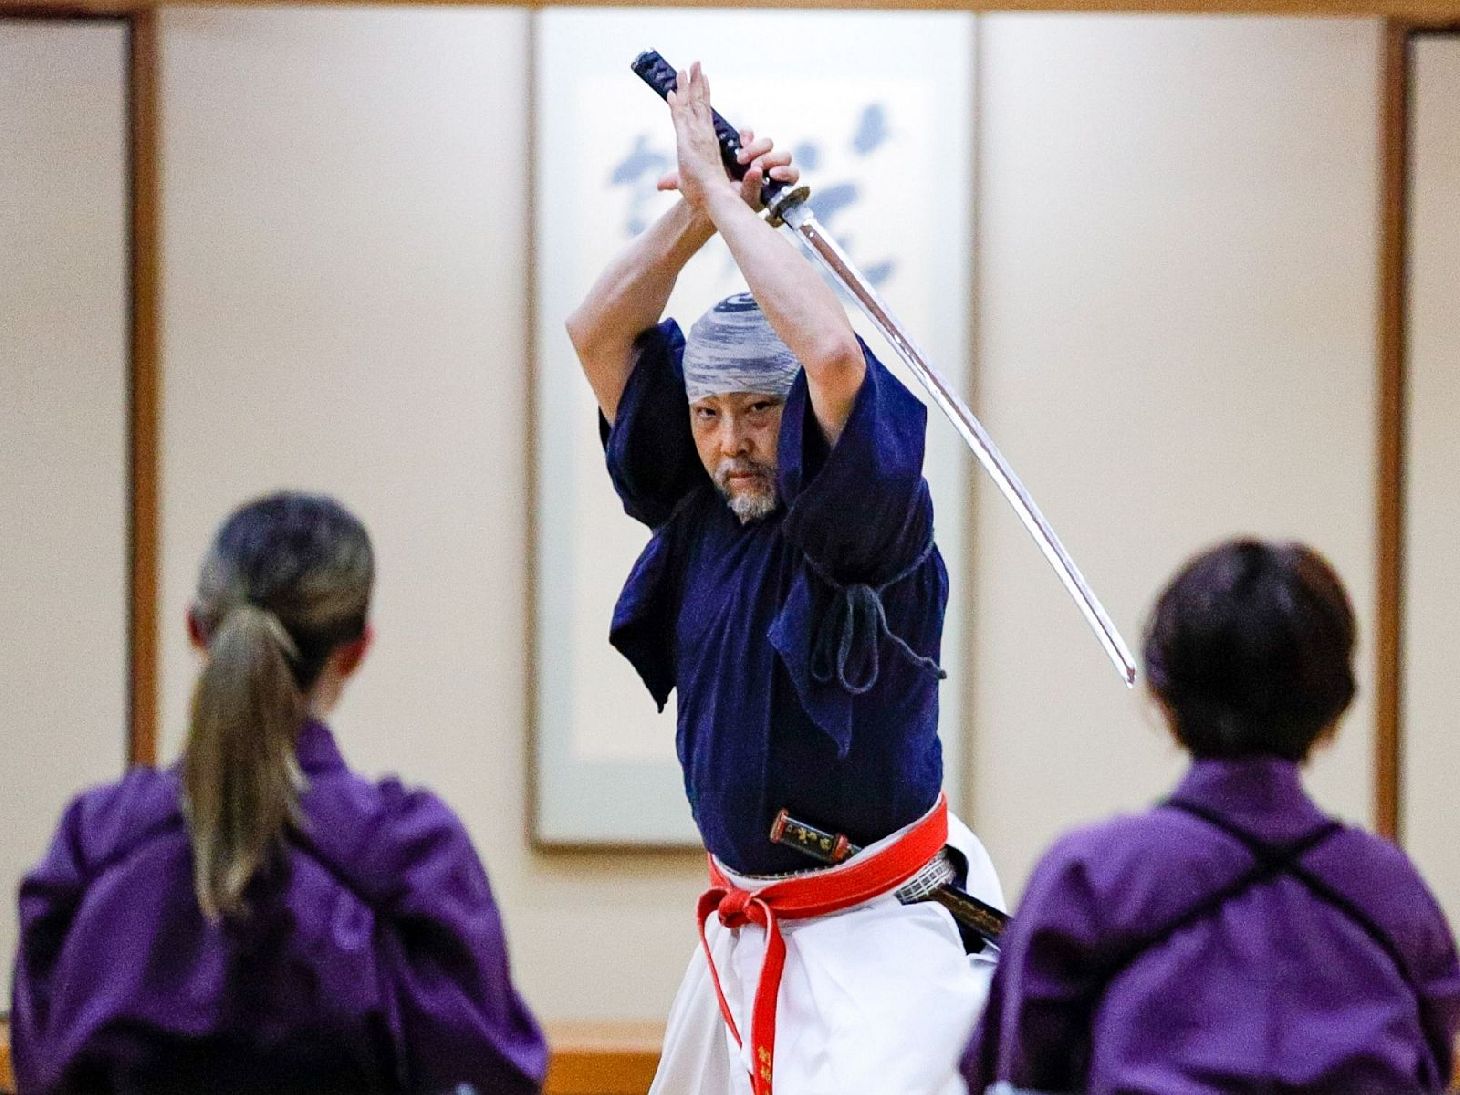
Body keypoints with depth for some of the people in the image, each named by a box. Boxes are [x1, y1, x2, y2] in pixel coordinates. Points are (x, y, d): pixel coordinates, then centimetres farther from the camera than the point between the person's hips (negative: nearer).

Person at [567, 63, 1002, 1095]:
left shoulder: (870, 522, -15)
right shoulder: (700, 506, 4)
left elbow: (836, 355, -32)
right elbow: (601, 333, 5)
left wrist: (726, 197, -22)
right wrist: (696, 205, -8)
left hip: (883, 932, -8)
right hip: (750, 924, 8)